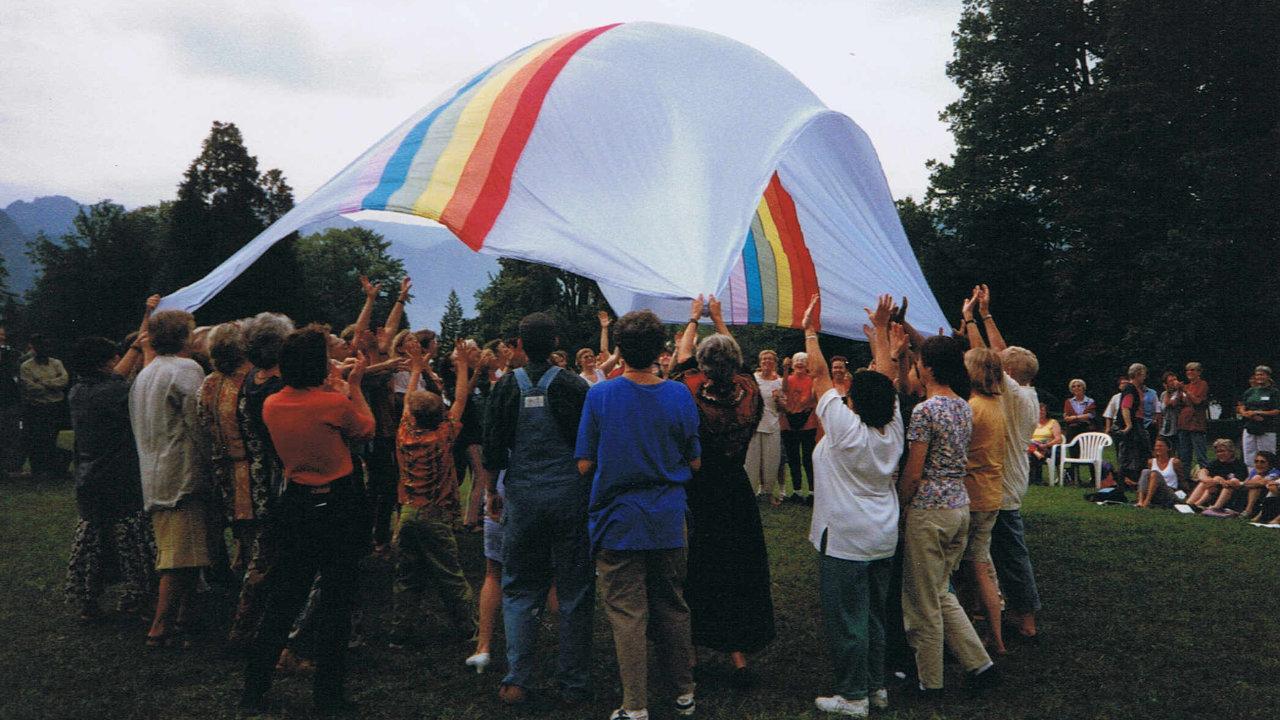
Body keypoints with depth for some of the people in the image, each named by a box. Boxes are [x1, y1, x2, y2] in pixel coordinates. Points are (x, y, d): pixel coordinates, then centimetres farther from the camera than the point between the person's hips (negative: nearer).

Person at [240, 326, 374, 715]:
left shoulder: (272, 405, -2)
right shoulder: (335, 403, -17)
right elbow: (366, 429, 2)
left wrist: (333, 388, 20)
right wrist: (354, 384, 8)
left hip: (296, 505, 5)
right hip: (338, 508, -5)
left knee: (282, 601, 14)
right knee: (335, 603, 7)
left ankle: (254, 690, 18)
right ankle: (328, 691, 15)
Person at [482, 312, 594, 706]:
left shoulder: (506, 386, -2)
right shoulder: (573, 385, -6)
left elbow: (493, 447, 0)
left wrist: (492, 491, 14)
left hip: (522, 499, 1)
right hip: (570, 497, -1)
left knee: (520, 590, 13)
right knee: (574, 593, 8)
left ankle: (517, 680, 11)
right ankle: (573, 682, 15)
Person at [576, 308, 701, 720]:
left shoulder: (600, 395, -10)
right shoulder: (679, 396, -5)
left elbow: (585, 464, -8)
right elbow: (694, 462, 2)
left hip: (618, 520, -3)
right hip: (668, 520, 3)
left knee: (627, 613, 4)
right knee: (672, 608, 16)